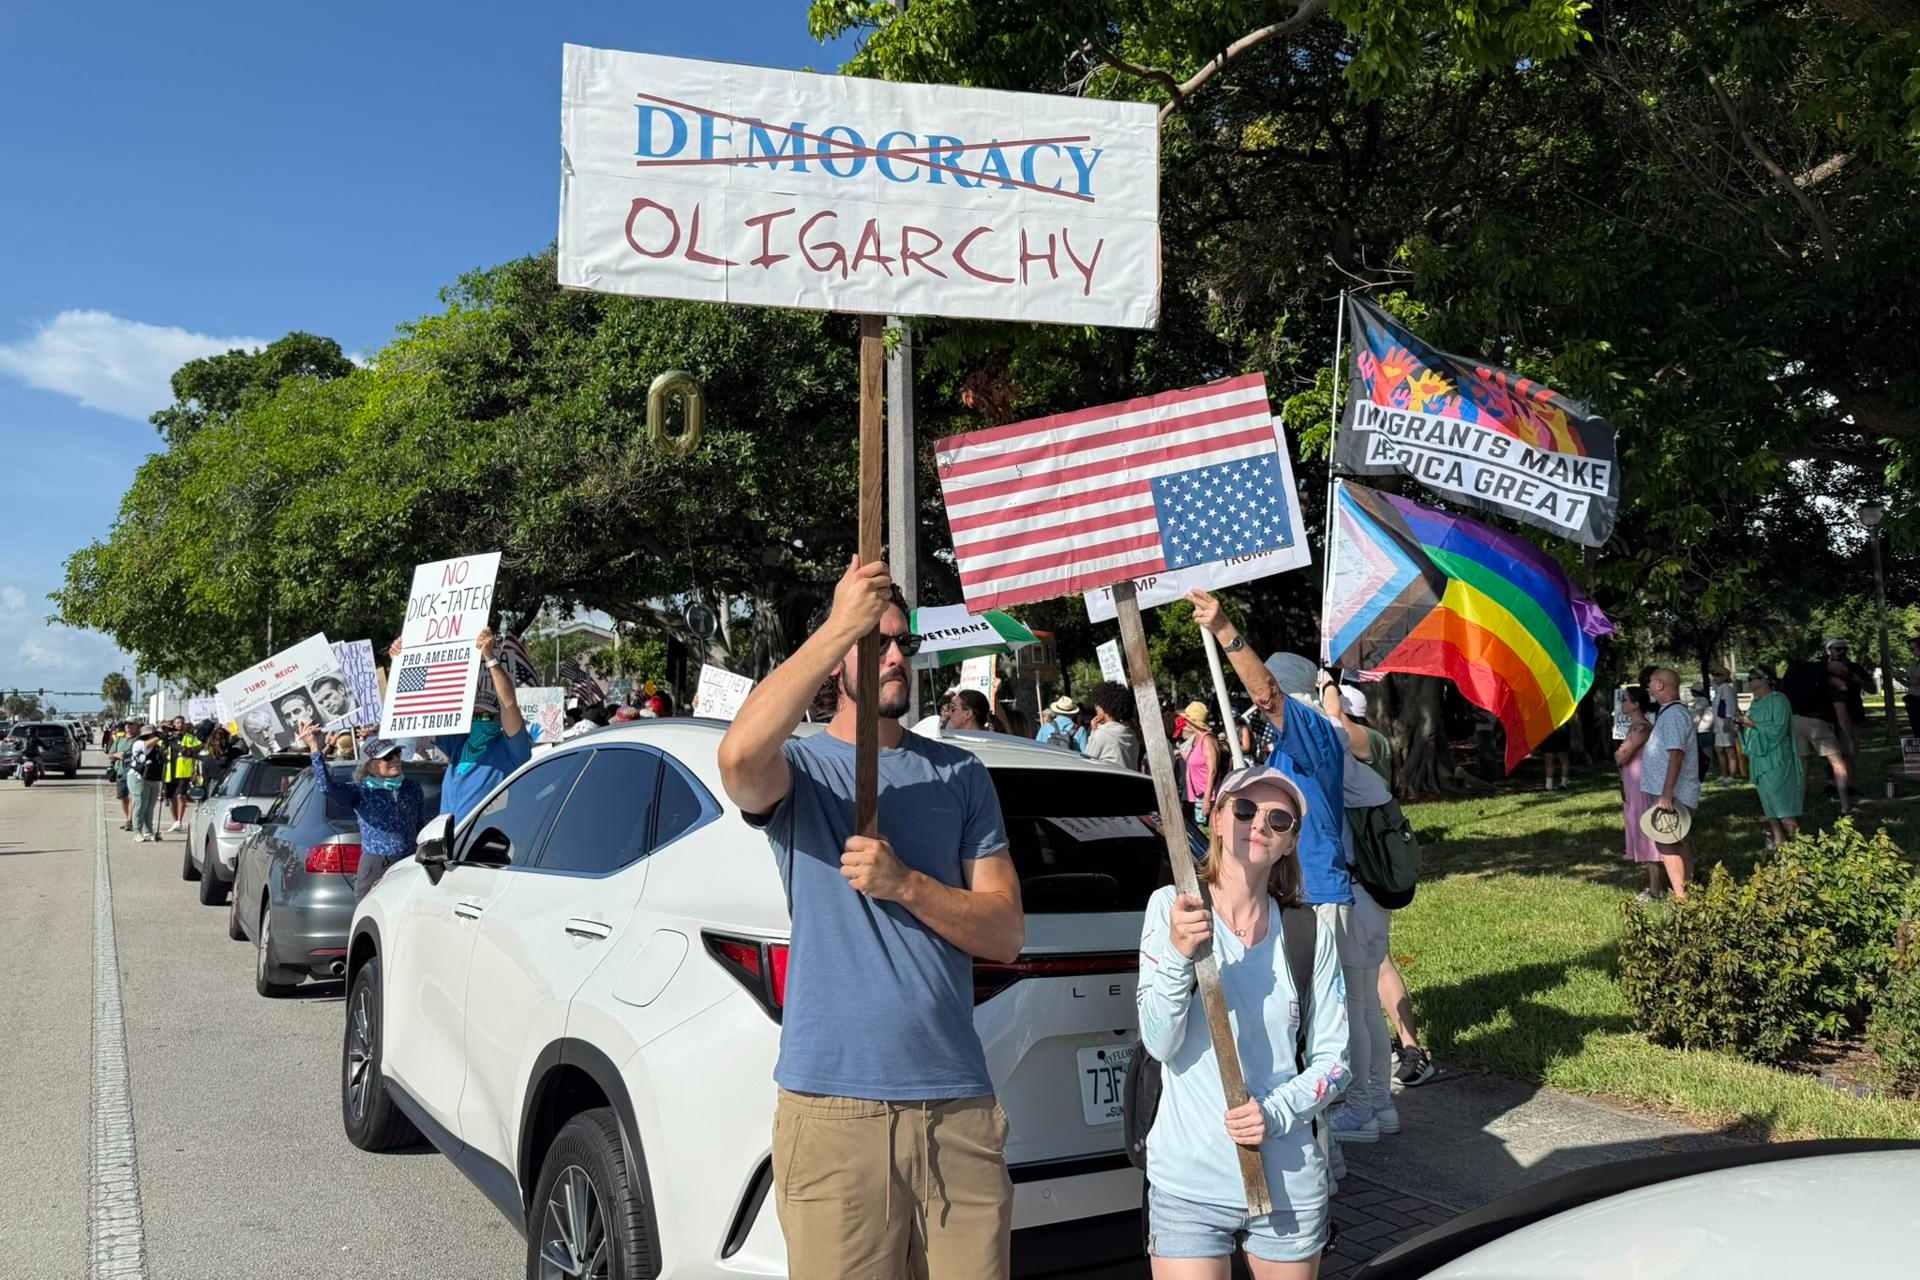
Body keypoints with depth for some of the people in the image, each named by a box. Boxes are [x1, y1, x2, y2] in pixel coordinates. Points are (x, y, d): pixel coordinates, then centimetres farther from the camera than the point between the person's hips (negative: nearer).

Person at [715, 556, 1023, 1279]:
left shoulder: (960, 774, 11)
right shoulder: (799, 767, 2)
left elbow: (1006, 934, 5)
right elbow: (738, 758, -25)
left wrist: (906, 885, -12)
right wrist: (840, 623, -23)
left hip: (958, 1105, 3)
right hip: (831, 1106, -3)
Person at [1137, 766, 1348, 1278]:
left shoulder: (1308, 933, -1)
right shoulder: (1172, 907, -7)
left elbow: (1333, 1057, 3)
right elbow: (1159, 1043, -11)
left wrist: (1278, 1112, -14)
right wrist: (1178, 957, -28)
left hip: (1290, 1184, 2)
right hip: (1188, 1183, -2)